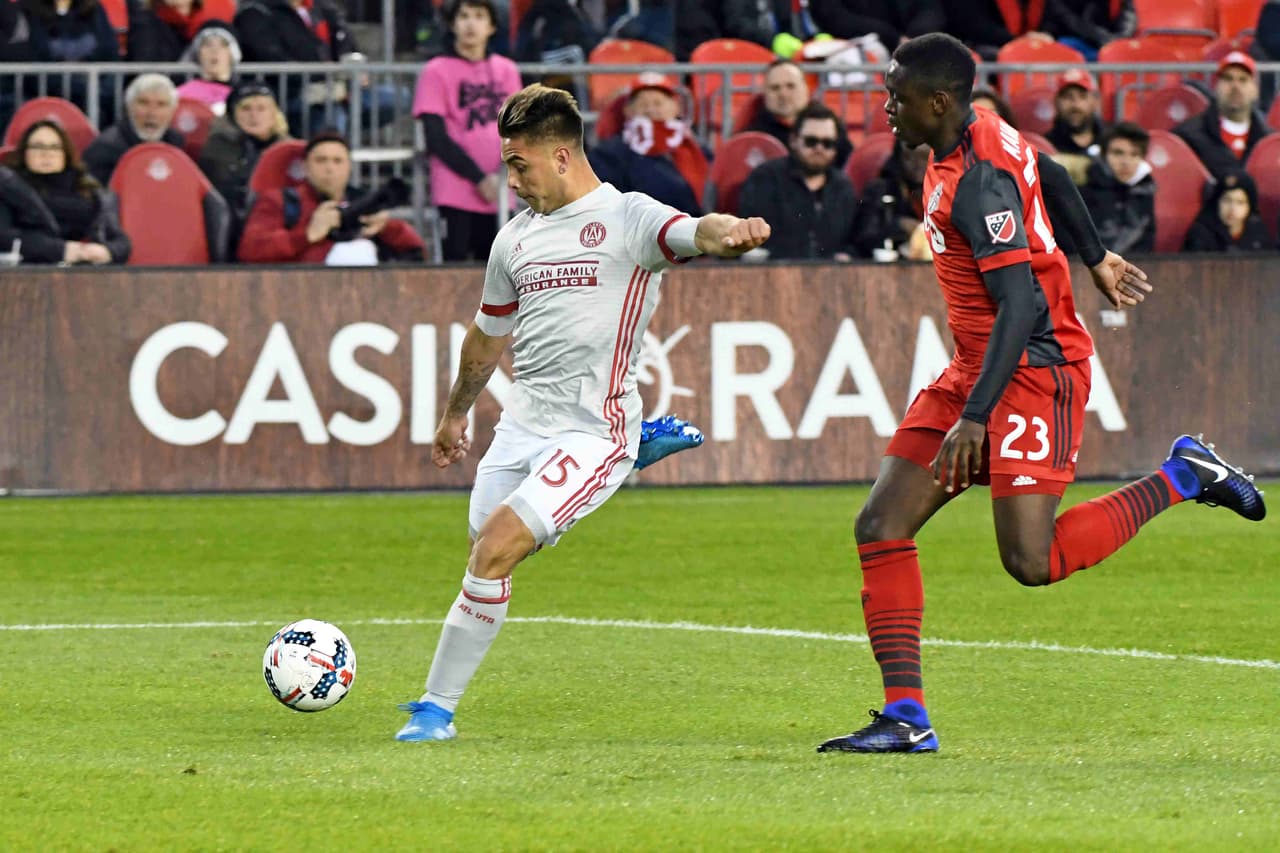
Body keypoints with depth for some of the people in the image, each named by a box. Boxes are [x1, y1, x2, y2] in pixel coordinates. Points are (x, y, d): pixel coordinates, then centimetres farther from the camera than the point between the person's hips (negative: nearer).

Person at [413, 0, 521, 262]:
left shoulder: (507, 71, 13)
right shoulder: (436, 72, 0)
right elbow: (436, 138, -5)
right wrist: (479, 178, -11)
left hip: (498, 194, 4)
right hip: (455, 192, -4)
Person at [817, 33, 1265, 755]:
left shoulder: (977, 181, -21)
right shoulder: (984, 134, 7)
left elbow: (1021, 305, -26)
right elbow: (1052, 178, 26)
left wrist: (975, 417, -31)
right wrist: (1097, 259, 42)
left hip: (1035, 368, -10)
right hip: (977, 369, 10)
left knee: (1033, 561, -14)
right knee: (882, 527, -2)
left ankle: (1181, 478, 6)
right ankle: (906, 716, -3)